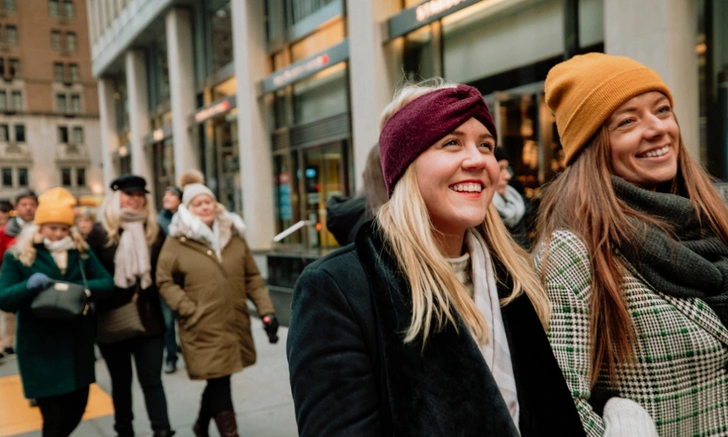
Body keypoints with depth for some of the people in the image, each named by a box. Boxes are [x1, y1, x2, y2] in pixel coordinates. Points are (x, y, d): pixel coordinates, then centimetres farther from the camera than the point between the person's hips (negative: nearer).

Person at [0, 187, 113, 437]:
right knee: (55, 417, -1)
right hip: (41, 350, -3)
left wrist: (80, 287, -21)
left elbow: (107, 284, -2)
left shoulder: (81, 252, 5)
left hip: (78, 345, 4)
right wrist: (29, 285, -26)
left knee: (76, 409, 15)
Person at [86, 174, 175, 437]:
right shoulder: (100, 233, -4)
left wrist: (144, 293, -4)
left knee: (151, 380, 2)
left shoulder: (155, 232, 3)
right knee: (121, 381, 15)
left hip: (149, 319, 1)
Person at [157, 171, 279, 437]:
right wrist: (190, 311, -11)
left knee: (218, 381, 18)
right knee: (219, 383, -4)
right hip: (203, 328, -4)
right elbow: (165, 281, -1)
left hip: (235, 325, 5)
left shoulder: (233, 236, 8)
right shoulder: (177, 241, -3)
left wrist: (266, 310, 0)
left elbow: (252, 277, 9)